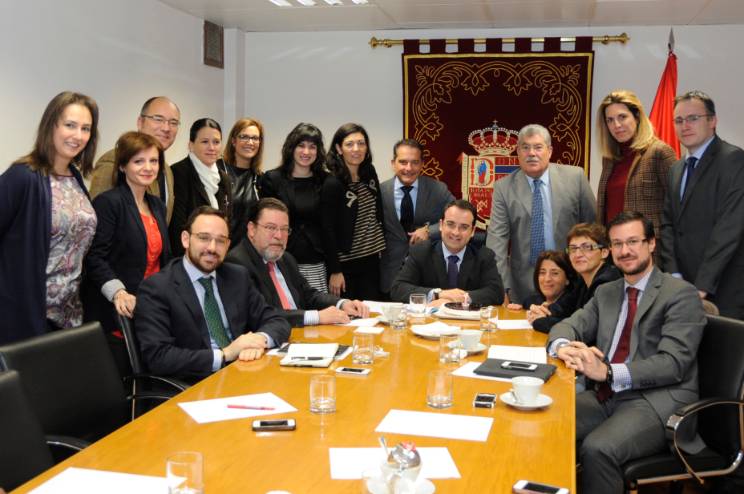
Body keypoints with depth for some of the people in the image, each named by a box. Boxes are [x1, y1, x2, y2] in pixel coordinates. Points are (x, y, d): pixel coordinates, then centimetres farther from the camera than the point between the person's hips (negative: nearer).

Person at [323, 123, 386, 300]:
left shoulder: (370, 172, 3)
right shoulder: (332, 184, -15)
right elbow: (328, 230, -13)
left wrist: (381, 244, 14)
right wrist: (335, 271, -12)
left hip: (371, 258, 6)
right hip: (345, 263, -5)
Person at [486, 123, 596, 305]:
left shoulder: (574, 177, 0)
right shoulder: (503, 188, -1)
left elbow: (593, 226, 7)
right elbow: (497, 238, -6)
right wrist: (499, 288, -15)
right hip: (524, 285, 0)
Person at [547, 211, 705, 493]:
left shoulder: (681, 294, -3)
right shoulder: (606, 292, 18)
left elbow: (673, 363, -13)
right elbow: (568, 326, 11)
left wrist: (608, 372, -26)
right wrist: (564, 347, -16)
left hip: (657, 402, -5)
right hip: (605, 396, 6)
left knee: (597, 448, -32)